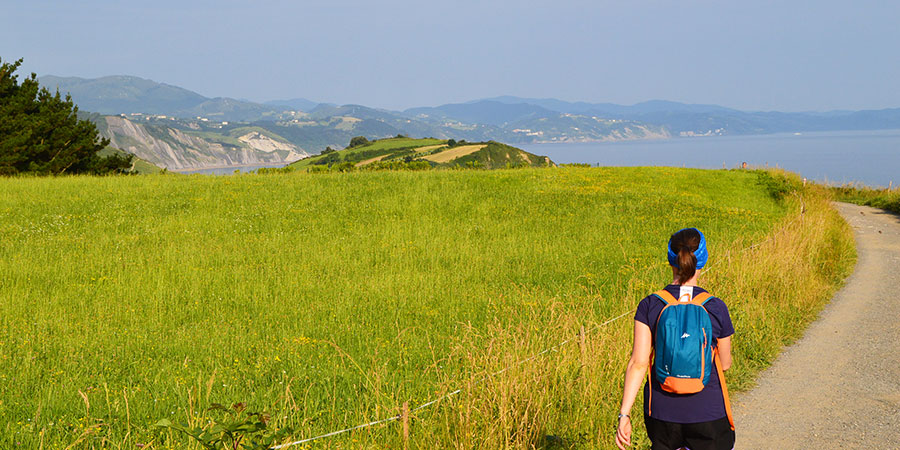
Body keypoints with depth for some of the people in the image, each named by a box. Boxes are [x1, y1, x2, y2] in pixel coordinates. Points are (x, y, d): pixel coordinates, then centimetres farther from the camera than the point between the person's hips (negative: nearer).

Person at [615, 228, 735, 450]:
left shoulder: (649, 306, -7)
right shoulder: (716, 307, -8)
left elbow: (638, 363, -11)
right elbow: (725, 364, 4)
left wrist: (624, 414, -9)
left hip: (662, 410, 2)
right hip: (708, 411, -2)